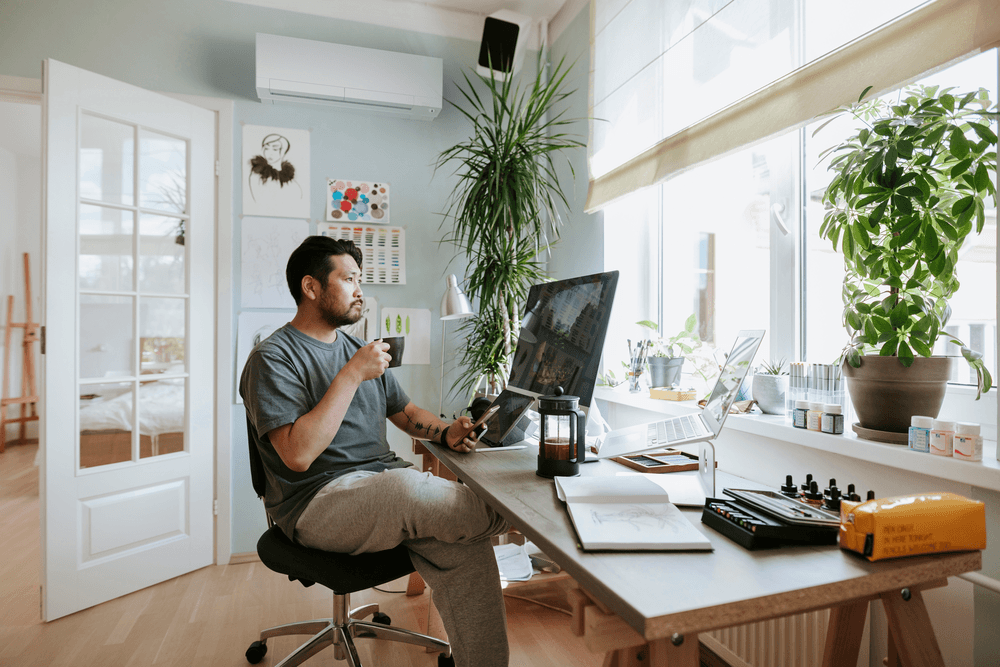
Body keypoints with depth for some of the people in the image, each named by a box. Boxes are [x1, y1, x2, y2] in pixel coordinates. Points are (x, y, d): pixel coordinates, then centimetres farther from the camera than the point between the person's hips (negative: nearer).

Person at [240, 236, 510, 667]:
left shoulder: (358, 350, 18)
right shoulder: (273, 358, -6)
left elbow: (405, 412, 22)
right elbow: (298, 455, -19)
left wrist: (446, 432, 0)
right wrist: (351, 376, -19)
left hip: (386, 480, 7)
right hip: (316, 502, -6)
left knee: (464, 546, -20)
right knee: (405, 488, -35)